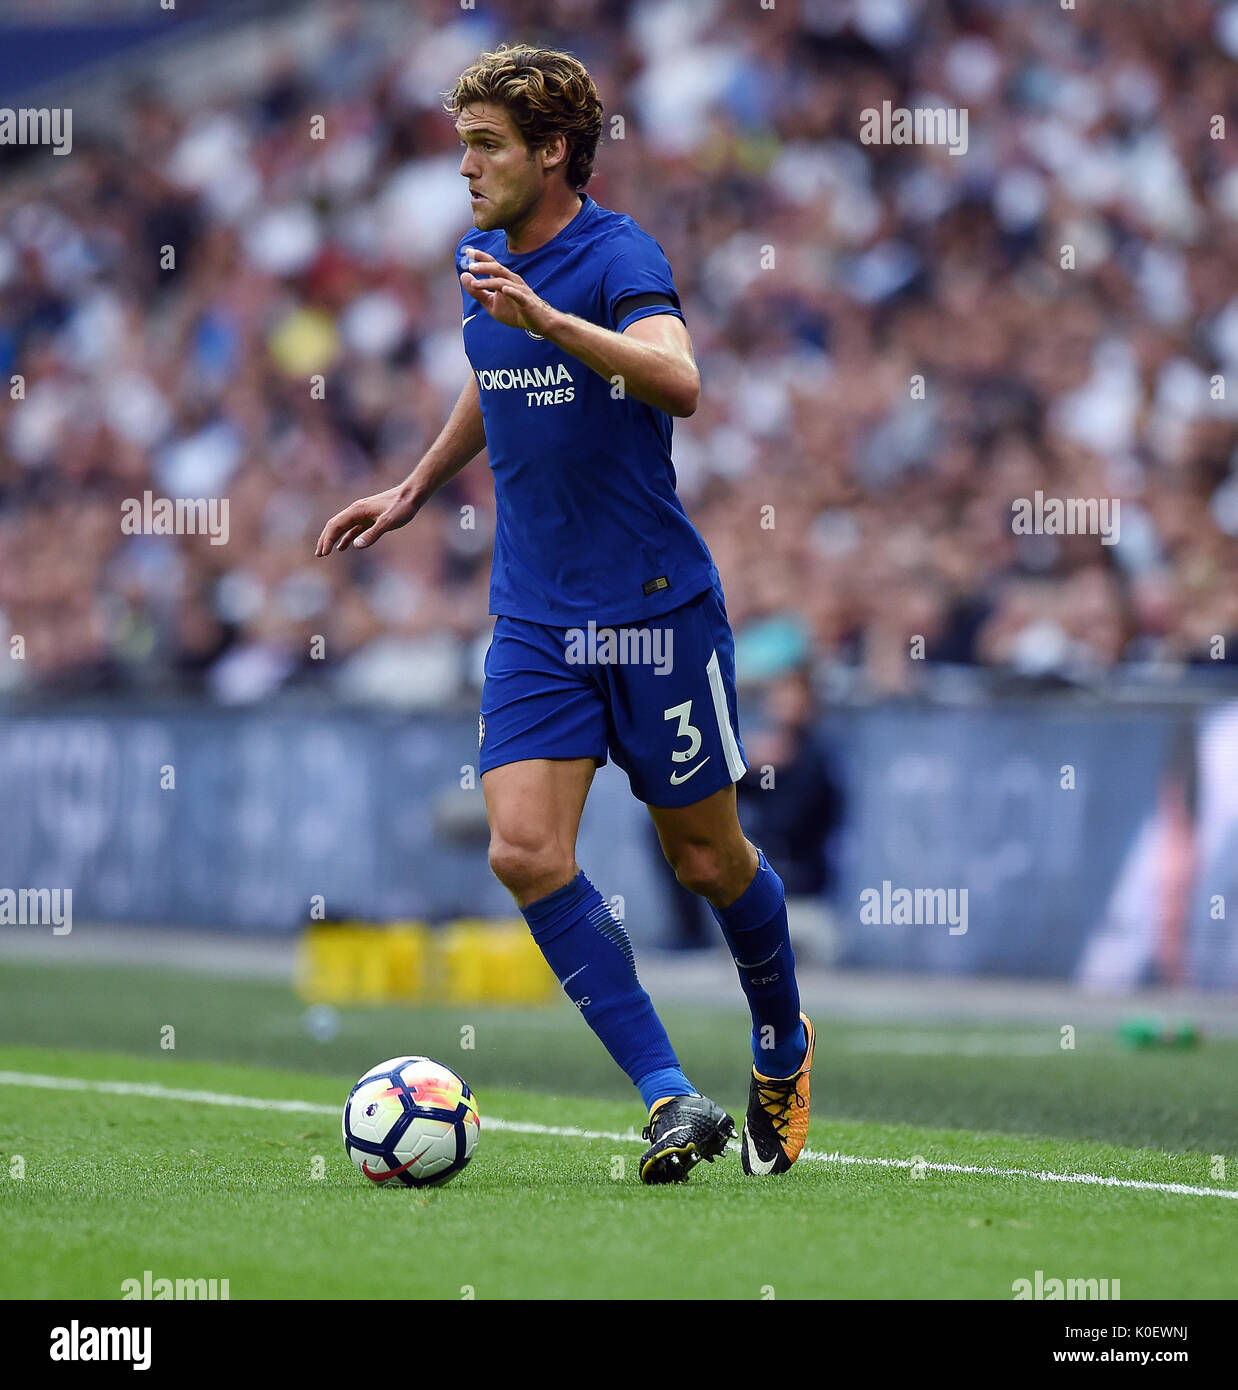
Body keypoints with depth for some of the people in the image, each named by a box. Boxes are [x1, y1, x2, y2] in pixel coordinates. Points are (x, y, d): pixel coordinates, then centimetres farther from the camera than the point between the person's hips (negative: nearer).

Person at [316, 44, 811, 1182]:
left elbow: (677, 381, -35)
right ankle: (673, 1101, -11)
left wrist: (546, 317, -45)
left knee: (706, 861, 7)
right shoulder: (482, 259, 8)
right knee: (525, 851, -14)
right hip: (534, 620, 6)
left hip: (656, 610, -6)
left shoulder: (619, 256, -15)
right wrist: (414, 490, 32)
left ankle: (783, 1050, 36)